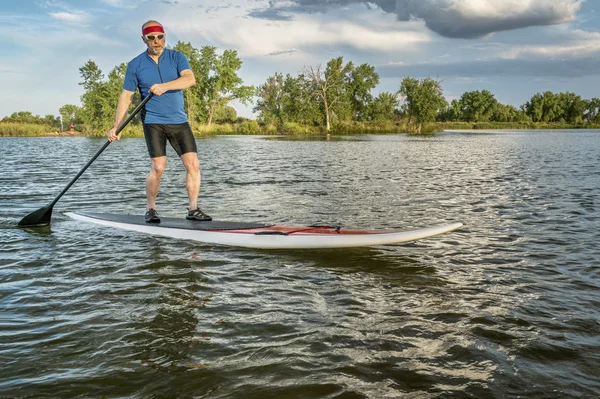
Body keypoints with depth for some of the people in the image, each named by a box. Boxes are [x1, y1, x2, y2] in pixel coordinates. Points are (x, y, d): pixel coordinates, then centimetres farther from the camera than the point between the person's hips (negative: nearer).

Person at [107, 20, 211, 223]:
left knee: (193, 164, -5)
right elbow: (126, 96, 2)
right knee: (158, 167, -12)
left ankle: (193, 209, 5)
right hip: (153, 121, -2)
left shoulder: (177, 58, 3)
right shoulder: (135, 65, 2)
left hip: (179, 121, 2)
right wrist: (116, 126, -4)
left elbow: (190, 79, -15)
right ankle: (150, 209, 7)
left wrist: (165, 86, -31)